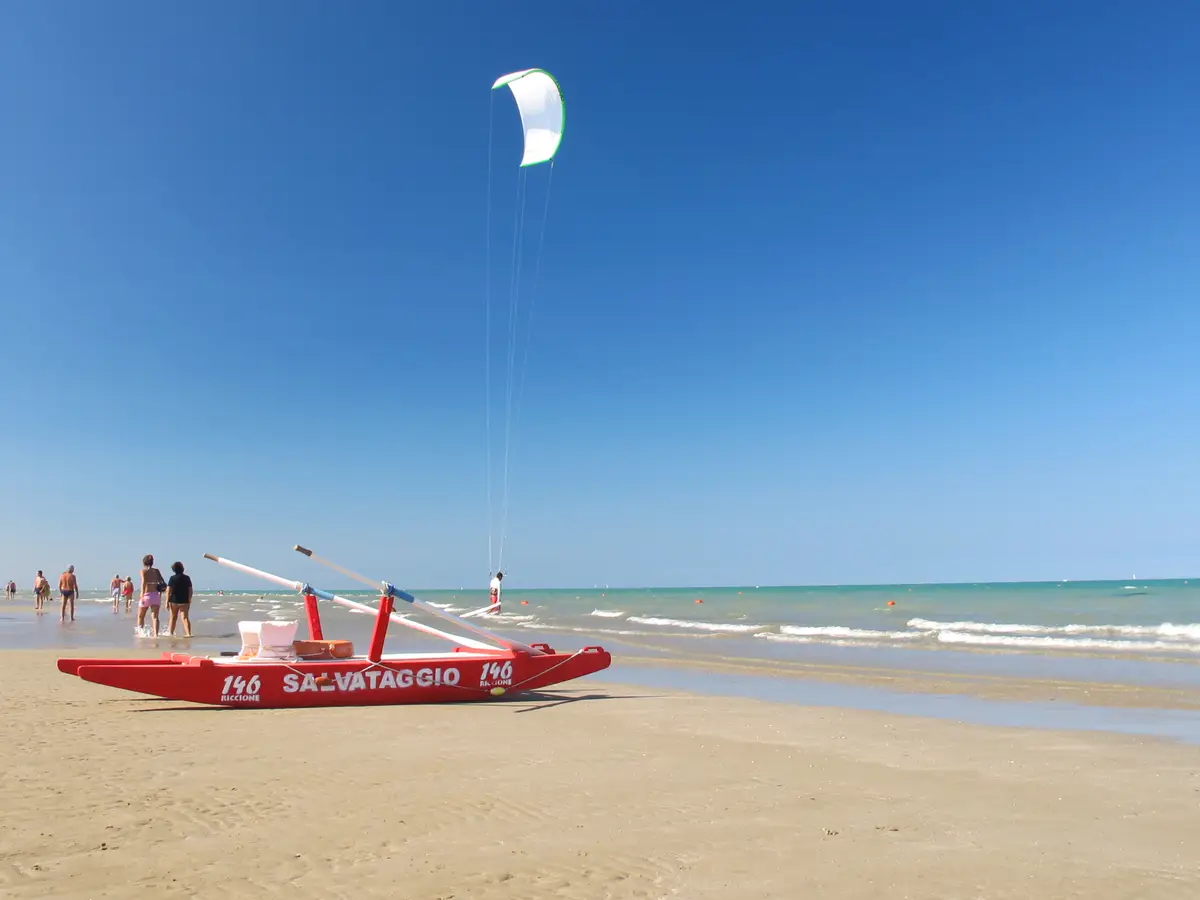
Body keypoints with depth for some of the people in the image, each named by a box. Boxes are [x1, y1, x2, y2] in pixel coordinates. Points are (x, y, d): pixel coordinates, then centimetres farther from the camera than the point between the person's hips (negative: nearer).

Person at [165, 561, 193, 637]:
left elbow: (168, 591, -9)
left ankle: (170, 633, 26)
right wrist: (189, 601, 12)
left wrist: (167, 602, -5)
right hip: (184, 601, 1)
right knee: (185, 617, -4)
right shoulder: (187, 578, 2)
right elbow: (190, 590, 4)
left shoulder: (173, 578, -5)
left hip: (174, 601, -1)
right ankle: (188, 633, -18)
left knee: (173, 618, 14)